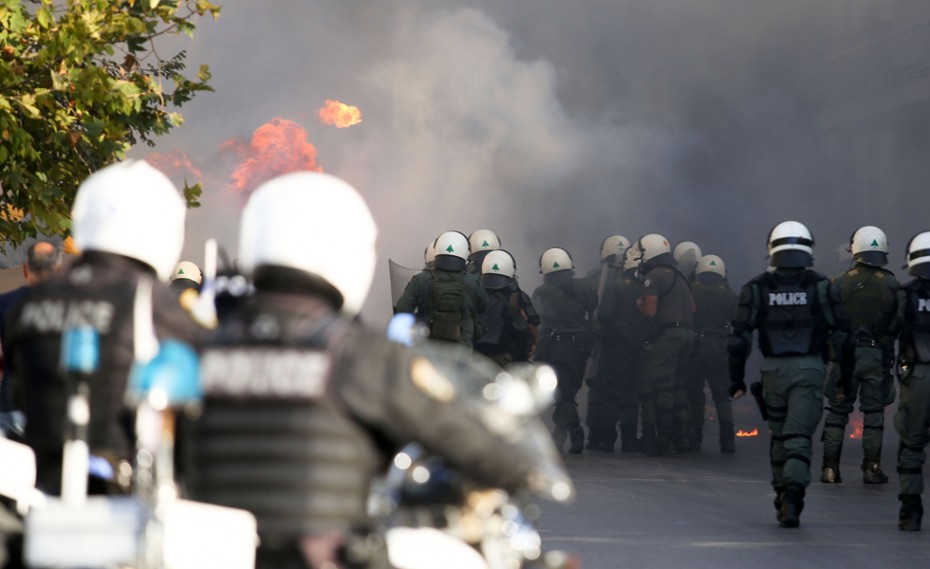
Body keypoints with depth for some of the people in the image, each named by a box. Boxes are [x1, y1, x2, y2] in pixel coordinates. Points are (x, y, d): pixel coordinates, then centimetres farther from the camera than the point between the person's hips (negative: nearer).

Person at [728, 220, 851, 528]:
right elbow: (840, 335, 1)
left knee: (779, 437, 16)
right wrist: (846, 376, 10)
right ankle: (792, 494, -26)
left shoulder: (756, 288, 3)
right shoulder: (821, 287, 0)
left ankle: (783, 497, 22)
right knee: (799, 437, -6)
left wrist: (736, 379, 7)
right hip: (810, 369, -2)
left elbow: (739, 337, 1)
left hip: (773, 370, 2)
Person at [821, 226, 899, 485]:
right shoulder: (892, 285, -3)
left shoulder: (839, 283, -2)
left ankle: (830, 468, 4)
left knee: (837, 411, 6)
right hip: (877, 356, 0)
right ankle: (871, 468, 5)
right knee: (874, 412, 6)